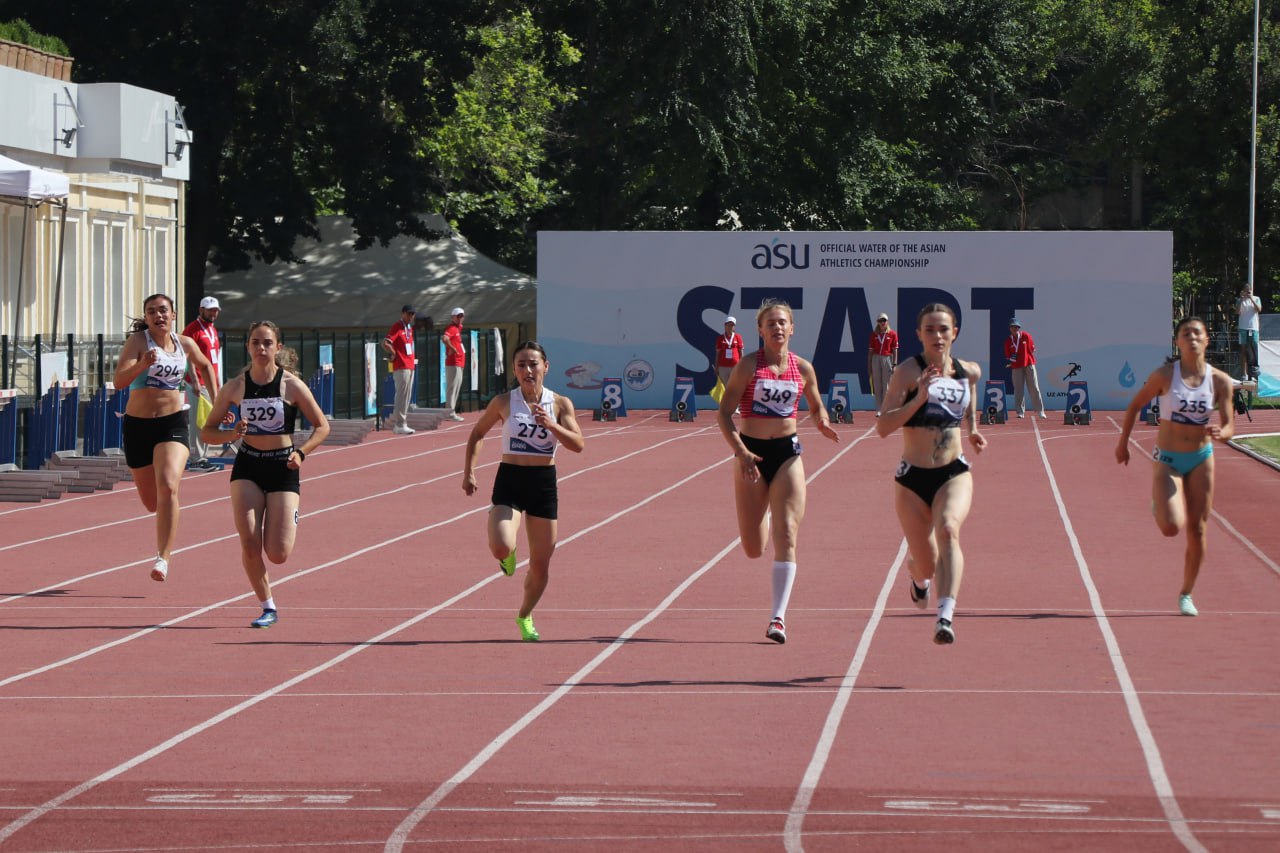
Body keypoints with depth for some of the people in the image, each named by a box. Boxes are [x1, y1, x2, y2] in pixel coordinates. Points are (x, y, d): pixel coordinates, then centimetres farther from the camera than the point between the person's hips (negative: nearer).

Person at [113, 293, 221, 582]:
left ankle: (163, 558, -25)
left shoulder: (185, 344, 4)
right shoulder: (138, 341, -7)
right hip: (138, 425, 0)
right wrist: (142, 364, -37)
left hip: (174, 422, 0)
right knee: (151, 502, 11)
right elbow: (119, 381, -21)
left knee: (168, 487, -24)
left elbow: (205, 366, 27)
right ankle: (167, 536, 50)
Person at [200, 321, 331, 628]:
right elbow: (207, 432, 5)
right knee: (249, 543, -15)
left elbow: (322, 427, 2)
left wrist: (301, 452, -14)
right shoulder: (235, 387, -1)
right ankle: (268, 607, 4)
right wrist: (231, 433, -16)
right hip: (247, 467, 1)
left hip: (283, 468, -1)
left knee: (277, 554, -7)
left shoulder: (292, 385, -6)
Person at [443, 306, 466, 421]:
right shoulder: (451, 328, -14)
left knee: (456, 387, 16)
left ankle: (452, 411, 24)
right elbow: (444, 338, -34)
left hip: (459, 363, 11)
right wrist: (452, 348, -23)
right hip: (453, 363, -11)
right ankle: (451, 413, -11)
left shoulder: (458, 328, 15)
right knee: (452, 387, -10)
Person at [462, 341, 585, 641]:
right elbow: (477, 434, 13)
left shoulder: (560, 404, -1)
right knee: (501, 548, -26)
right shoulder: (503, 403, -1)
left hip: (544, 483, 1)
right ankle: (509, 555, 13)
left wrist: (551, 425, -24)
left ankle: (525, 617, 32)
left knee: (540, 565, 6)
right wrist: (469, 472, 4)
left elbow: (578, 444, -10)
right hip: (510, 481, -1)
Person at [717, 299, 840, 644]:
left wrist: (823, 423, -6)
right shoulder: (749, 366, -6)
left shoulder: (803, 369, 3)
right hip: (751, 453, -1)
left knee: (786, 536, -12)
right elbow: (724, 413, -9)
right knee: (753, 548, 6)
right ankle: (765, 517, 46)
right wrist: (740, 451, -22)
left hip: (787, 453, 1)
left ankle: (778, 617, -12)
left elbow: (816, 407, 18)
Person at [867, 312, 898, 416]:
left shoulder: (892, 334, 3)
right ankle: (878, 410, 6)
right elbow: (870, 351, 10)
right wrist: (869, 365, 6)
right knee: (877, 385, 3)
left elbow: (895, 350, 1)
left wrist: (894, 364, -7)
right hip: (876, 359, 2)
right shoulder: (874, 334, 9)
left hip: (887, 359, -2)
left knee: (886, 385, -2)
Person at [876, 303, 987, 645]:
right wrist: (919, 398, -27)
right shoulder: (908, 372, -8)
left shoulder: (970, 372, 6)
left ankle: (946, 616, -41)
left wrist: (973, 431, 11)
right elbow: (883, 427, -16)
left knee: (948, 529, -31)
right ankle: (919, 576, 49)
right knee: (926, 564, 8)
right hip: (912, 478, -1)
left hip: (954, 474, 1)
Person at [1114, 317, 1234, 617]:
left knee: (1197, 530, 4)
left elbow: (1229, 426, -5)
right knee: (1172, 527, -18)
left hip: (1201, 459, 2)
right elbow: (1135, 405, 1)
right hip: (1167, 460, -2)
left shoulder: (1220, 381, -6)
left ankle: (1186, 594, 21)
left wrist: (1220, 433, -28)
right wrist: (1122, 443, 6)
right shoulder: (1164, 375, -12)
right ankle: (1158, 504, 20)